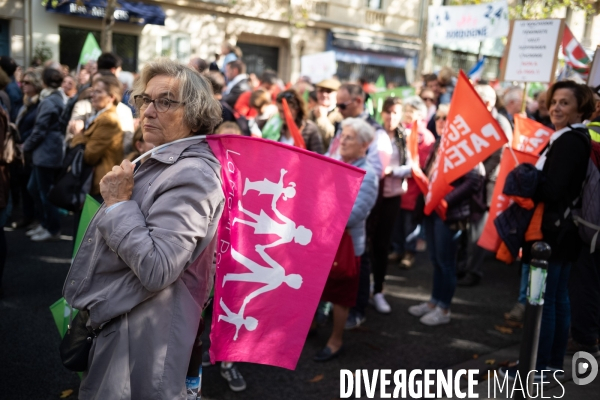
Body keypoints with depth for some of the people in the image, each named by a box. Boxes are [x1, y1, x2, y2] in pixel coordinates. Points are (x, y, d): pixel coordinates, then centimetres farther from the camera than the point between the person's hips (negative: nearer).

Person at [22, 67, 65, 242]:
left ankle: (53, 230, 12)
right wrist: (29, 145, 16)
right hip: (48, 151, 9)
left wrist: (26, 146, -1)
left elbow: (40, 130, -16)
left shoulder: (48, 102, -16)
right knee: (33, 188, 18)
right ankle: (46, 223, 26)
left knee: (45, 192, 1)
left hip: (45, 153, -9)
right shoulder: (58, 99, 12)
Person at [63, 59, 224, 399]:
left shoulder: (191, 174, -25)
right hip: (122, 318, 10)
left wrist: (119, 203, -25)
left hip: (144, 332, -10)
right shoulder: (164, 160, 10)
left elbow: (156, 270, -32)